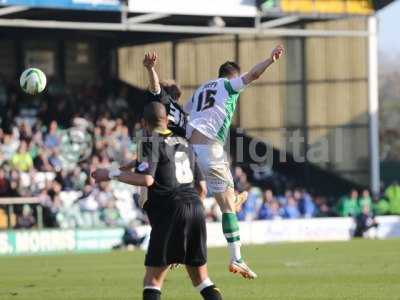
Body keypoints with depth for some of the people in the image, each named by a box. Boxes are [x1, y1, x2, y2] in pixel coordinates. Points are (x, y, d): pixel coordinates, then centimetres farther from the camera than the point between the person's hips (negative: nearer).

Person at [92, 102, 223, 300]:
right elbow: (201, 185, 21)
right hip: (195, 207, 6)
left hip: (170, 211, -6)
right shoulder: (184, 143, 19)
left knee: (152, 281, -5)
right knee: (201, 280, 15)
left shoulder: (152, 142, -2)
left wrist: (112, 174, -8)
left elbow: (146, 179, -16)